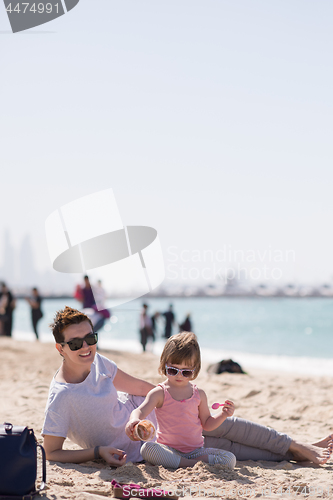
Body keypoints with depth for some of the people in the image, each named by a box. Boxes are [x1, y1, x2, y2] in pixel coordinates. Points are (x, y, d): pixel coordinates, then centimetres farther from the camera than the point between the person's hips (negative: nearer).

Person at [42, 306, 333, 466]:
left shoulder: (97, 362, -10)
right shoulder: (61, 398, -29)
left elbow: (137, 386, 5)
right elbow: (52, 453, -22)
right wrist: (97, 451, -31)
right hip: (134, 449, -6)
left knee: (221, 424, 6)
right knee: (223, 448, -1)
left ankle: (298, 448, 24)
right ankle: (292, 453, 17)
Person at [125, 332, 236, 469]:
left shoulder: (199, 394, 8)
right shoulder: (159, 393, -3)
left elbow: (207, 424, 16)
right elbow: (140, 411, -18)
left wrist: (223, 415, -2)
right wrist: (134, 420, -41)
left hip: (196, 450, 2)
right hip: (168, 449, -2)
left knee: (230, 459, -19)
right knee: (147, 449, -37)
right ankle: (191, 464, -32)